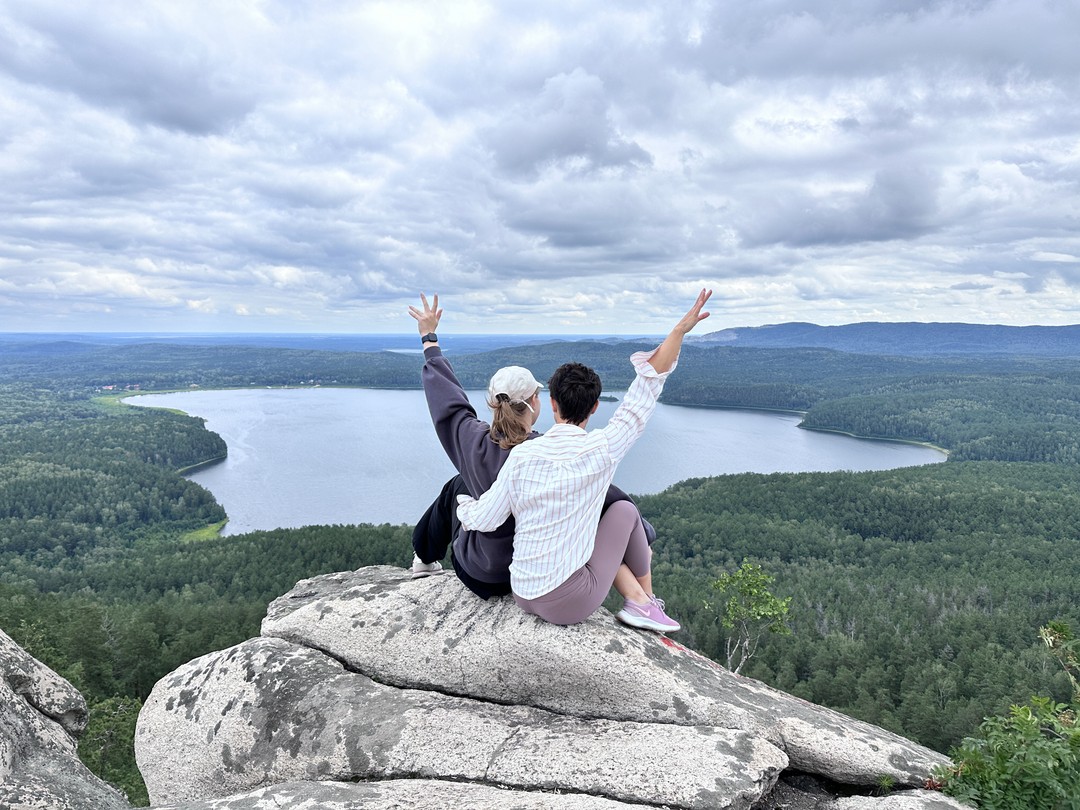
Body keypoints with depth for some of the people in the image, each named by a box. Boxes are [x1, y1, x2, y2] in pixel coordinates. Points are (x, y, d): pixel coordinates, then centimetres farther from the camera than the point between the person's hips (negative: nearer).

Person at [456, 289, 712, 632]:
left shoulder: (522, 455, -4)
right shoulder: (600, 450, -13)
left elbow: (483, 519, 1)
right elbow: (647, 386, -8)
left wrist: (463, 504, 23)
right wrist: (680, 330, -3)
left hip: (524, 596, 5)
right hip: (569, 603, -4)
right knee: (624, 511, 17)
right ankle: (646, 602, 28)